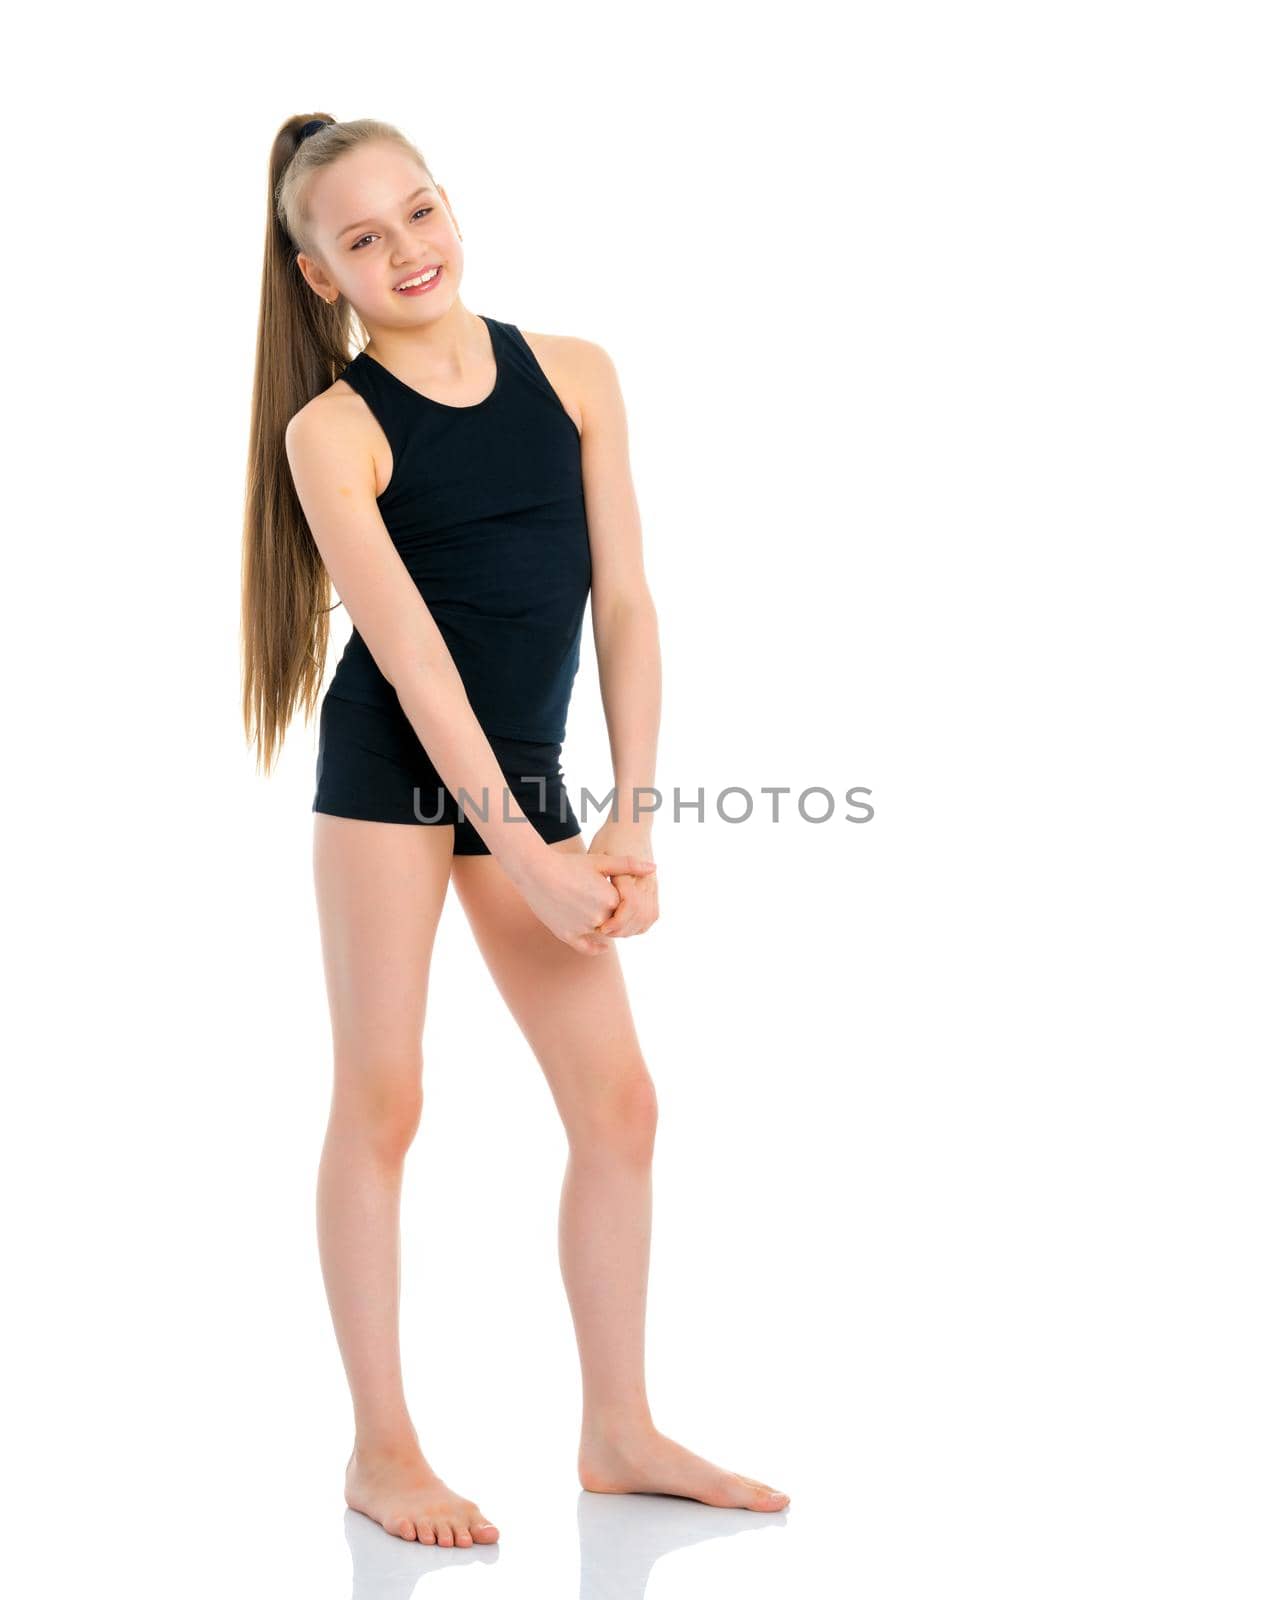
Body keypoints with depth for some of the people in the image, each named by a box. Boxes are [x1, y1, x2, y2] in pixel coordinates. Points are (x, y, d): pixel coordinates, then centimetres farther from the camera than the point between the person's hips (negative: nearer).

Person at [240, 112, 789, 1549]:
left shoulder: (574, 375, 4)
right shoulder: (333, 431, -7)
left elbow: (624, 602, 3)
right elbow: (411, 656, -14)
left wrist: (630, 818, -5)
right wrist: (530, 864, -18)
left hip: (527, 777, 5)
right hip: (393, 771, -4)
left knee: (617, 1100, 4)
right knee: (382, 1101, 0)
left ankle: (619, 1432, 16)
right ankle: (382, 1450, 10)